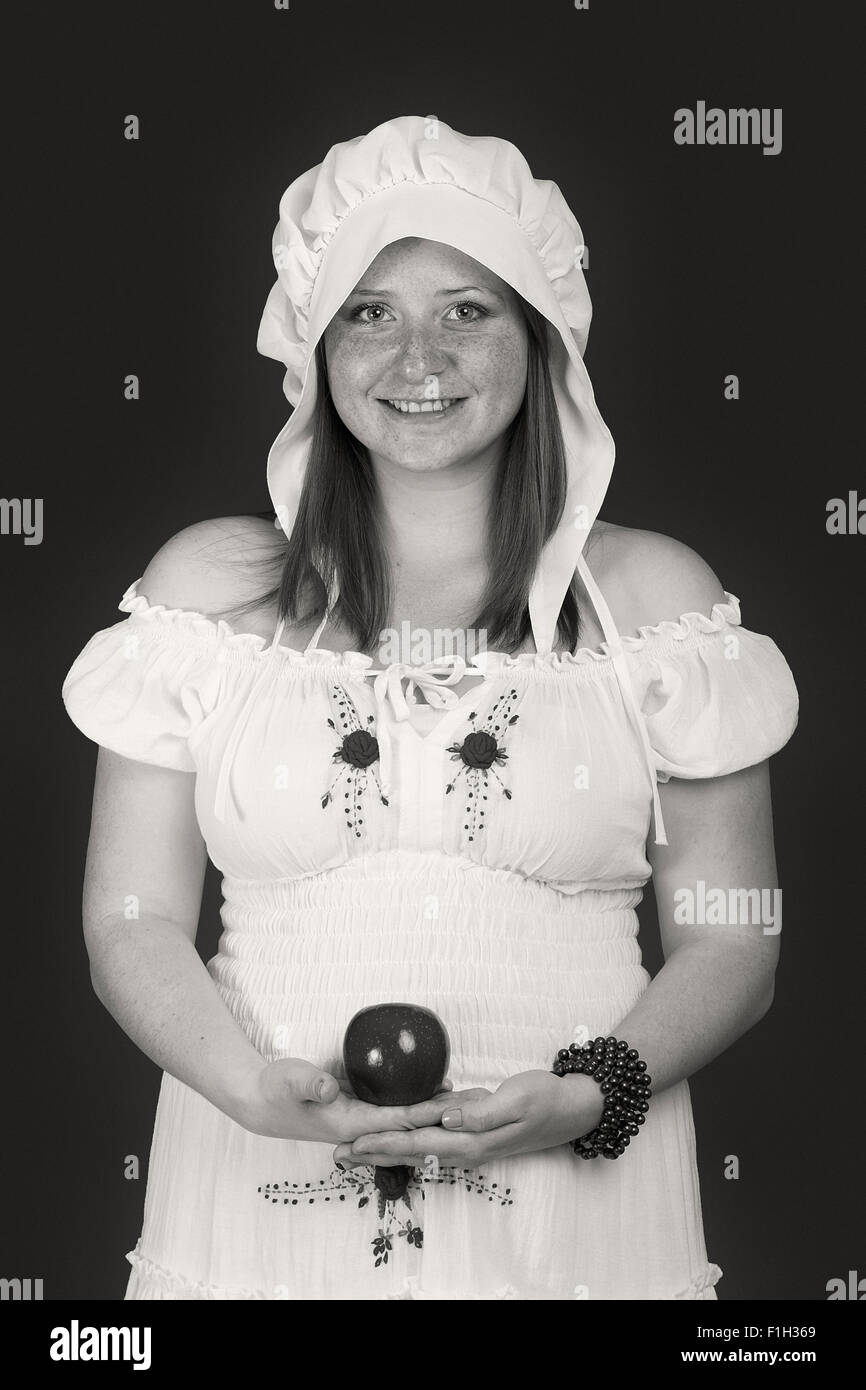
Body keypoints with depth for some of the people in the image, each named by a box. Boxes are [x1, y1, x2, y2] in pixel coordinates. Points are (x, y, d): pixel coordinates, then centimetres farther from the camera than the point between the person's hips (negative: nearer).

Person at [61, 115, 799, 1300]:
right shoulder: (208, 583, 2)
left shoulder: (651, 594, 1)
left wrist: (584, 1100, -14)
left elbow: (732, 947, 2)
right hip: (264, 1195, 0)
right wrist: (258, 1090, -16)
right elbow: (133, 927, 1)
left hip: (572, 1208, 0)